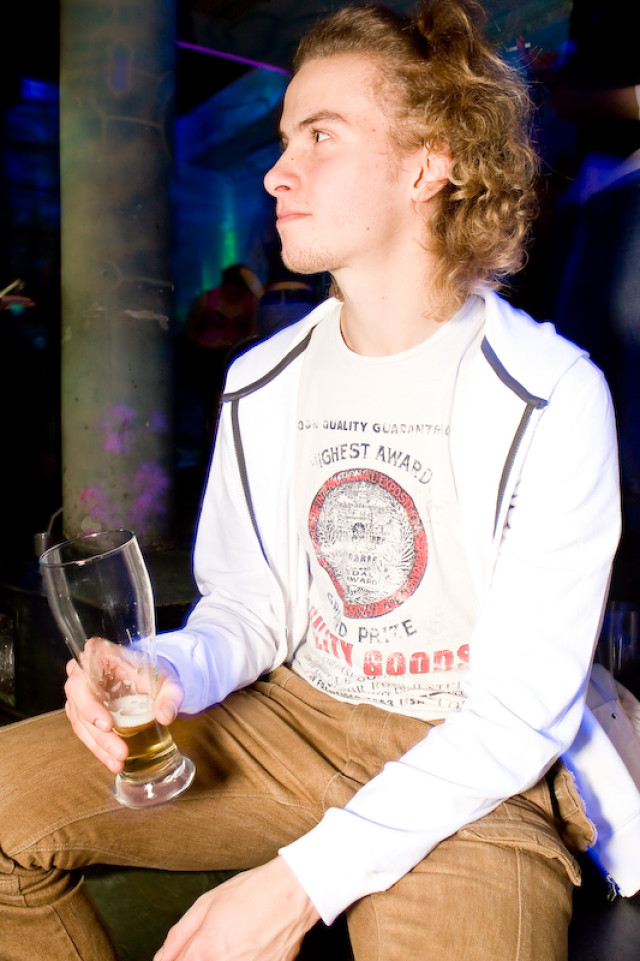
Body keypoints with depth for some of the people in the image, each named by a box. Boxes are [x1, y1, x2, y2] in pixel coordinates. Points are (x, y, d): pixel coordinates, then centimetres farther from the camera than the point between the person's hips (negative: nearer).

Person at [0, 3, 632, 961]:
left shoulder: (552, 398, -16)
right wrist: (175, 674, -16)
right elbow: (253, 600, 8)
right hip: (293, 717, 4)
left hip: (474, 765, -3)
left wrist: (303, 880, -21)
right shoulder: (262, 383, 2)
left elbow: (524, 709, -16)